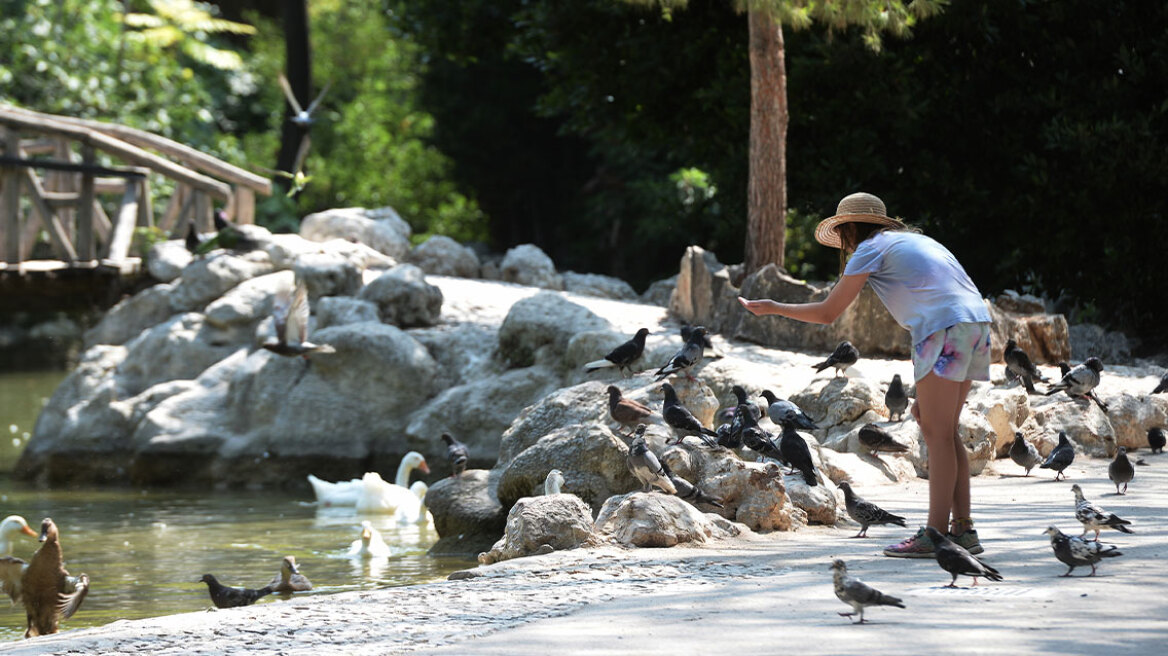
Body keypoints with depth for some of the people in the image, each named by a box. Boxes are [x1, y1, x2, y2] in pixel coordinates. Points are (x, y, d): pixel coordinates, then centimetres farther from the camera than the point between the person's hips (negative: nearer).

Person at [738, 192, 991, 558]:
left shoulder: (871, 249, 5)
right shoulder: (911, 241, 29)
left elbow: (827, 313, 6)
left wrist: (773, 308, 19)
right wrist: (925, 391, 26)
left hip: (946, 329, -8)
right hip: (977, 322, 8)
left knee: (936, 432, -8)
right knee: (943, 432, 12)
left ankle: (936, 534, -12)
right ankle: (962, 528, 8)